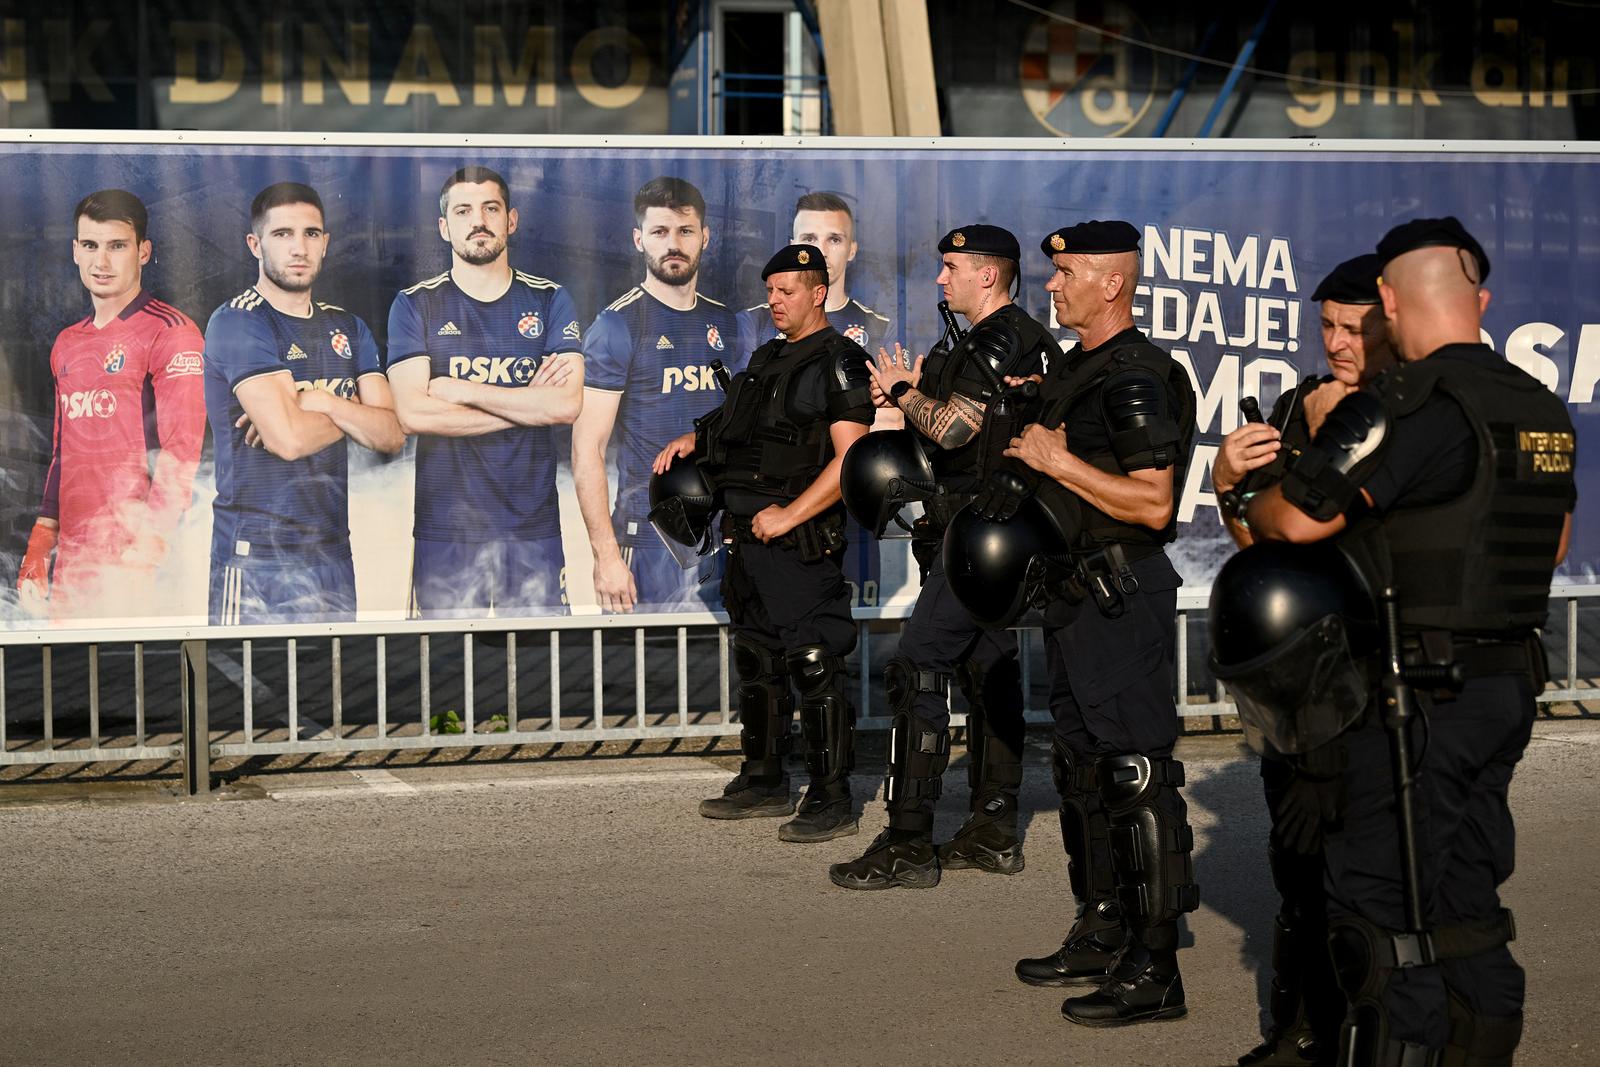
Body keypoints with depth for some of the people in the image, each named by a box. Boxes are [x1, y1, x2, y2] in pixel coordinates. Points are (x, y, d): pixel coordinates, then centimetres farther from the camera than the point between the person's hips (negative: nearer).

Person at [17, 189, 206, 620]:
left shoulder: (170, 332, -6)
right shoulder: (67, 344, 18)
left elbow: (181, 450, -13)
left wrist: (146, 550, -19)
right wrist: (40, 542, 15)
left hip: (137, 556, -7)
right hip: (71, 559, 7)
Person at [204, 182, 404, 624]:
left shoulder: (347, 329, 14)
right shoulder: (237, 323, -8)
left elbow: (392, 435, 5)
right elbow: (289, 438, -18)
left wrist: (325, 403, -12)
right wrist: (355, 413, 0)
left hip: (333, 554, 6)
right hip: (257, 558, -6)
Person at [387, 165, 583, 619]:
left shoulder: (550, 301, 8)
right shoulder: (415, 306, 5)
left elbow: (567, 403, -6)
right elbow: (413, 413, -9)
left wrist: (461, 390, -7)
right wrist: (529, 404, -5)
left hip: (534, 529, 1)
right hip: (444, 530, -1)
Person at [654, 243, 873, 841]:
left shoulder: (838, 363, -9)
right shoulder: (767, 359, 18)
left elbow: (851, 460, -18)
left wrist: (788, 516, -21)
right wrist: (694, 441, 13)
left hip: (799, 544, -9)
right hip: (748, 537, 9)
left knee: (814, 667, -8)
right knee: (757, 663, 15)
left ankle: (832, 799, -4)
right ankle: (764, 782, 26)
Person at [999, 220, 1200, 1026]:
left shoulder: (1136, 379, -16)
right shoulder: (1072, 369, 15)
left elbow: (1153, 503, -23)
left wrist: (1057, 460, -19)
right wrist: (1021, 457, 8)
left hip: (1121, 597, -11)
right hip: (1074, 595, 11)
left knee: (1135, 776, -8)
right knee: (1083, 771, 17)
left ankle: (1154, 972, -4)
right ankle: (1102, 938, 28)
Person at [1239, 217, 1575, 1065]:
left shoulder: (1406, 406, -17)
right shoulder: (1544, 412, 10)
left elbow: (1299, 519, -18)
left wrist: (1249, 511, 4)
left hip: (1418, 687, -8)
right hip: (1511, 681, 8)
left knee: (1384, 909, -3)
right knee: (1467, 899, 17)